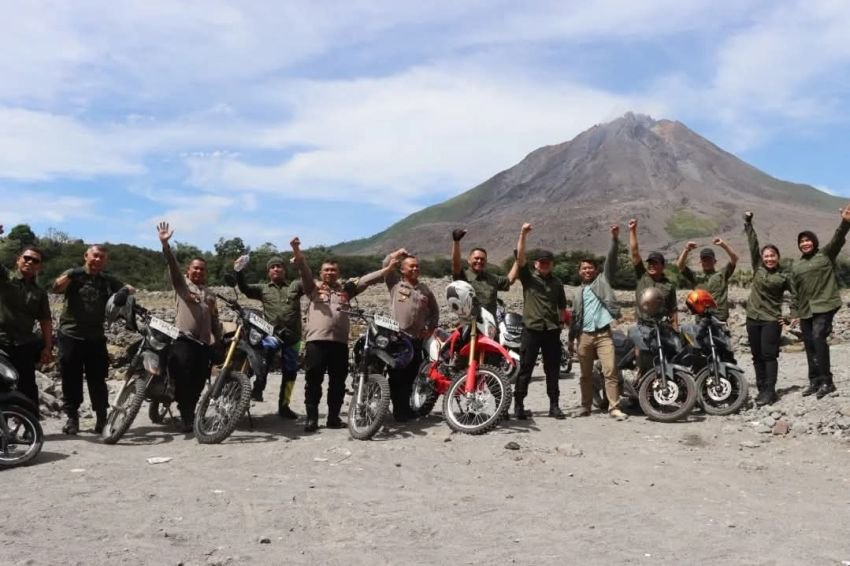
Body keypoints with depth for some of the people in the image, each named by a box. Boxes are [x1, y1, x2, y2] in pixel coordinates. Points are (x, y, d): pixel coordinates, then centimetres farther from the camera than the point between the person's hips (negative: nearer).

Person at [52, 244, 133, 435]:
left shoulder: (107, 281, 10)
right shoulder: (73, 275, 1)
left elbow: (128, 289, 5)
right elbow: (56, 289, -14)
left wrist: (127, 290, -18)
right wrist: (71, 274, -30)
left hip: (96, 337, 2)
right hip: (70, 335, -2)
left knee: (97, 379, 4)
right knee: (71, 379, 4)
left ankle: (102, 418, 10)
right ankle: (72, 417, 14)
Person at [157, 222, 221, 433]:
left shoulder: (210, 294, 22)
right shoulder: (181, 283, 7)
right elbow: (173, 265, -10)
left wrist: (219, 340, 16)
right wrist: (165, 244, -25)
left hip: (204, 343, 5)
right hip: (184, 340, -5)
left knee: (198, 383, 7)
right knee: (184, 382, -10)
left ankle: (192, 415, 20)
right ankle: (186, 418, -5)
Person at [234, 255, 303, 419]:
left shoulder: (295, 286, 16)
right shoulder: (263, 289, 17)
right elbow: (244, 288, 5)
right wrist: (239, 271, -11)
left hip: (292, 337, 2)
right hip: (271, 334, -2)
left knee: (290, 372, 8)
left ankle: (284, 406, 20)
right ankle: (258, 388, -17)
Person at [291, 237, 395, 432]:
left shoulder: (345, 288, 19)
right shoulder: (313, 286, 12)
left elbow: (366, 280, 14)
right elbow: (304, 270, -3)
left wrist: (388, 269, 6)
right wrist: (297, 252, -20)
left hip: (340, 342, 3)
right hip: (316, 341, -3)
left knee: (338, 382, 7)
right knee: (313, 381, -1)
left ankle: (334, 417, 17)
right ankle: (312, 418, 5)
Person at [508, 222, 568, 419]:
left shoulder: (557, 282, 14)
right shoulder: (528, 277, 4)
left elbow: (562, 306, 19)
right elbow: (520, 258, -10)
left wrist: (563, 324, 13)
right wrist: (523, 234, -20)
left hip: (552, 330, 3)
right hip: (531, 329, -3)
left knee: (553, 369, 7)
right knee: (525, 368, -1)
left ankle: (554, 405, 13)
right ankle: (518, 405, 4)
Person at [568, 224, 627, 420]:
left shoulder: (603, 280, 11)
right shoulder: (578, 292, 19)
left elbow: (611, 261, -3)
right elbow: (575, 316, 21)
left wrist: (614, 239, -15)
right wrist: (571, 339, 18)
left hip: (603, 333, -3)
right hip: (584, 335, 4)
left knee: (610, 371, -12)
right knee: (586, 374, 9)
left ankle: (614, 407, -10)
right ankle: (585, 407, 19)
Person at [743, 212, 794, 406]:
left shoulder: (784, 277, 0)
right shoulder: (757, 268, 6)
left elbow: (795, 294, 10)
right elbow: (753, 245, 2)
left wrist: (793, 314, 0)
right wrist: (748, 224, 0)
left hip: (771, 320, -3)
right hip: (753, 318, 4)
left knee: (769, 356, -7)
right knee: (757, 357, 7)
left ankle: (769, 392, -7)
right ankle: (762, 390, 14)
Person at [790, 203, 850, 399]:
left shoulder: (826, 254, 3)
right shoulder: (795, 265, 15)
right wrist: (795, 312, 11)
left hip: (824, 306, -6)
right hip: (805, 310, 6)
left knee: (818, 338, -21)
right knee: (809, 345, 9)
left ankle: (827, 381, -17)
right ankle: (814, 381, 19)